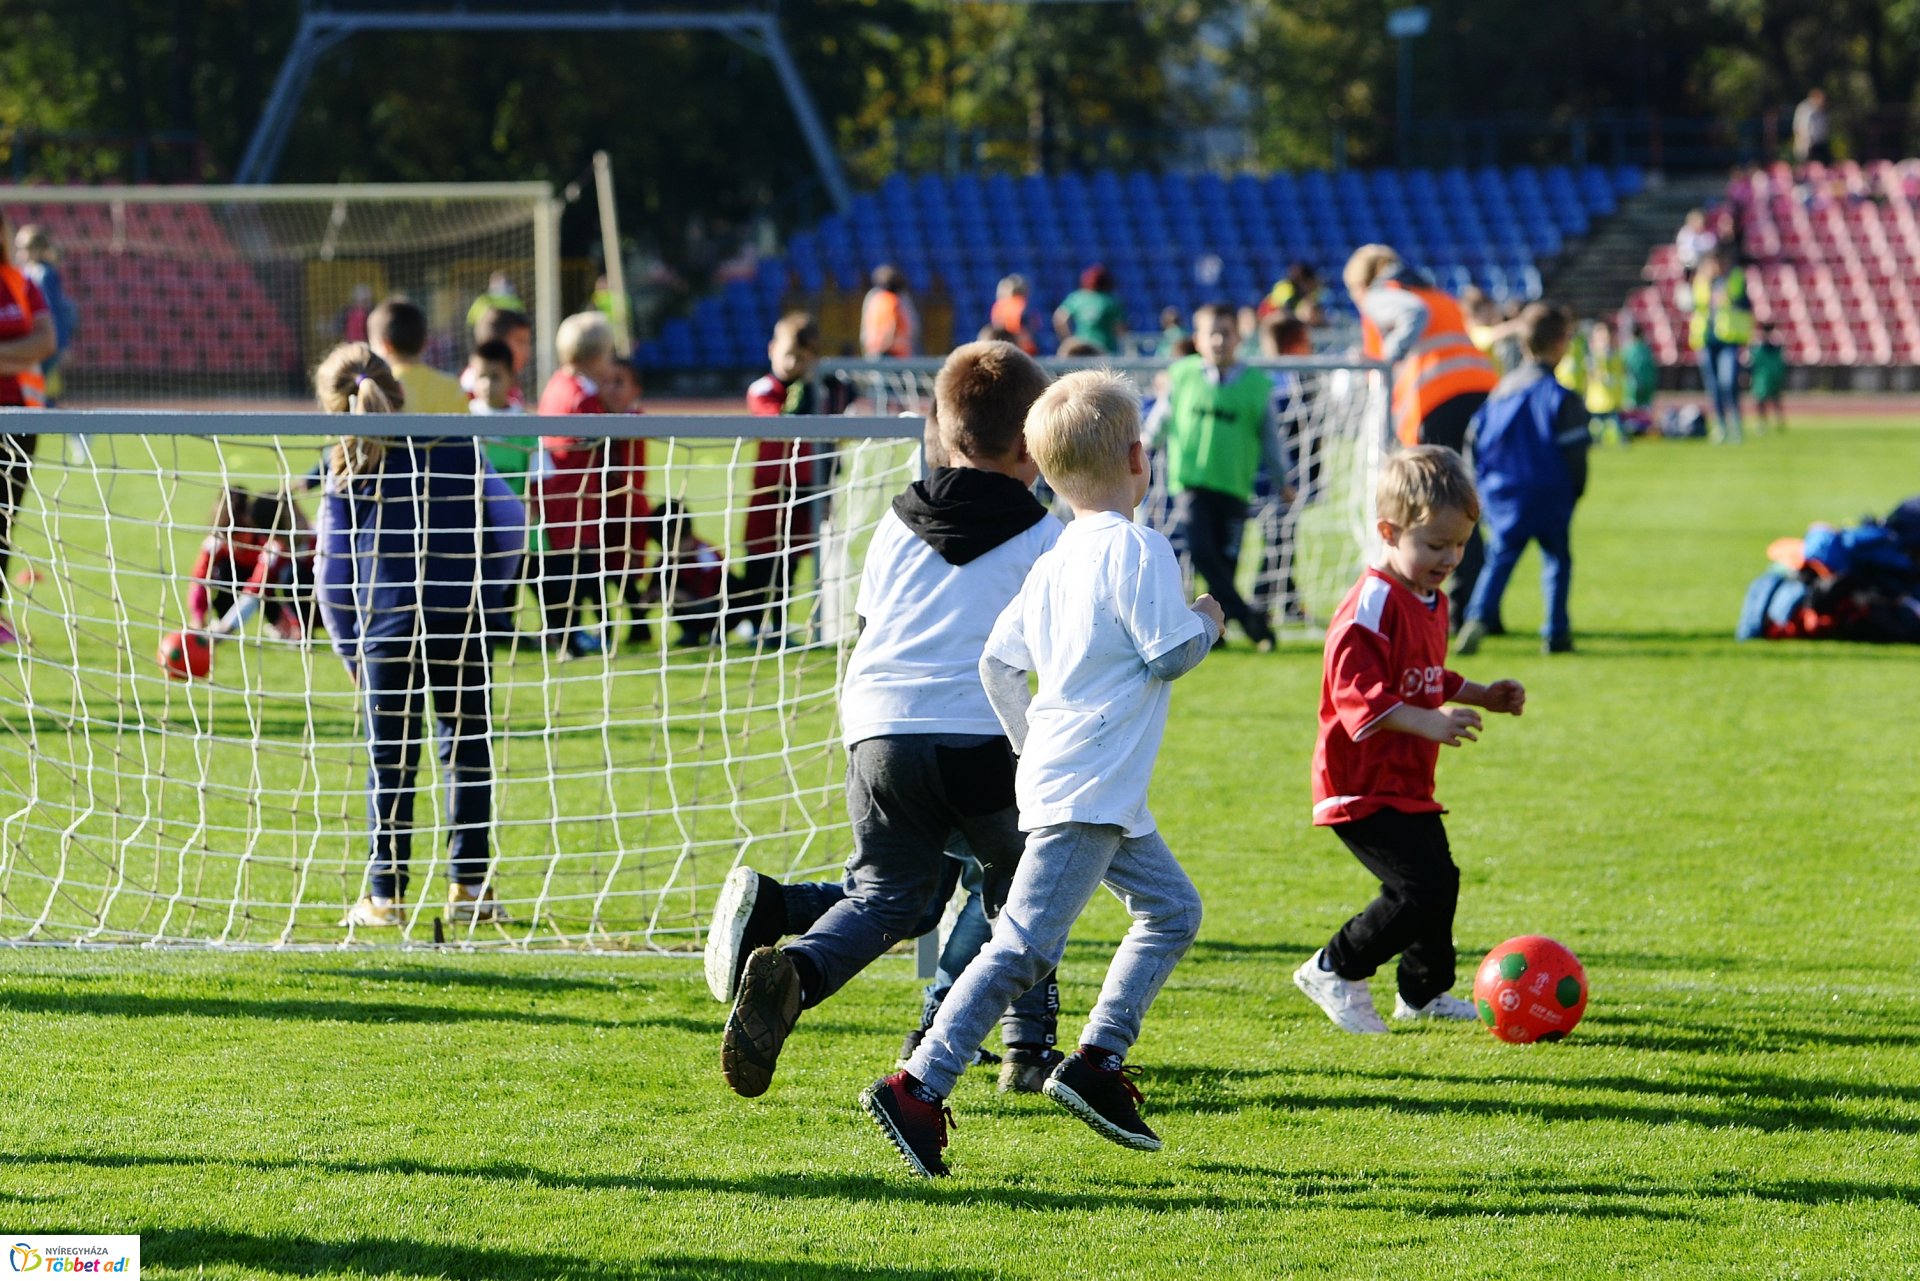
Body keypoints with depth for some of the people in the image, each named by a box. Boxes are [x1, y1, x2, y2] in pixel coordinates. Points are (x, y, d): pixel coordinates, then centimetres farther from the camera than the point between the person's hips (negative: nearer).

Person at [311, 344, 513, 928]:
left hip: (388, 622, -1)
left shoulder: (347, 470, 2)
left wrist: (351, 652, 11)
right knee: (467, 747, 10)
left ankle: (386, 896, 3)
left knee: (390, 759, 4)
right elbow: (497, 533, 9)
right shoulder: (459, 445, 6)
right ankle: (470, 886, 9)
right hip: (465, 620, 1)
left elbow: (336, 573, 3)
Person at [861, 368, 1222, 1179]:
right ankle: (916, 1090, -17)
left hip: (1055, 772, 10)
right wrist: (1206, 624, 6)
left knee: (1173, 909, 18)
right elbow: (1169, 654, -14)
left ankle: (1098, 1060, 13)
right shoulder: (1138, 549, -12)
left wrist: (1032, 742, 23)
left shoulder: (1056, 561, 12)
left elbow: (998, 662, 12)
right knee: (1025, 945, -13)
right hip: (1090, 789, -10)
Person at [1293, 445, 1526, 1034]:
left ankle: (1424, 992, 37)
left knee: (1439, 881, 19)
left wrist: (1481, 695, 18)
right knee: (1421, 888, -18)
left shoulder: (1430, 603, 13)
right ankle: (1335, 969, -3)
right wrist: (1428, 723, -34)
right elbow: (1356, 691, -27)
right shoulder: (1372, 605, -20)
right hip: (1364, 786, -10)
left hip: (1408, 785, 10)